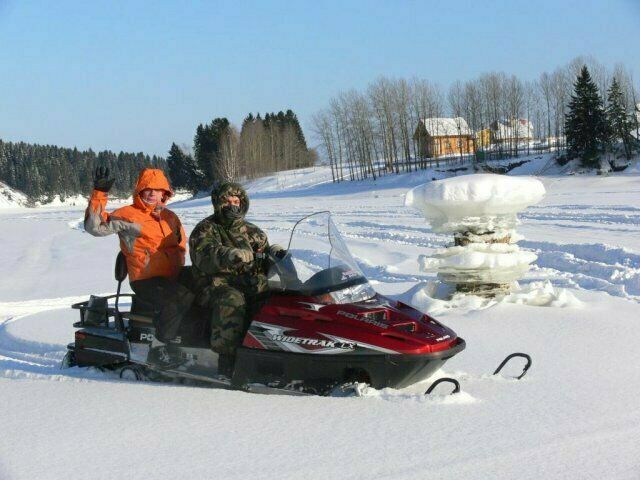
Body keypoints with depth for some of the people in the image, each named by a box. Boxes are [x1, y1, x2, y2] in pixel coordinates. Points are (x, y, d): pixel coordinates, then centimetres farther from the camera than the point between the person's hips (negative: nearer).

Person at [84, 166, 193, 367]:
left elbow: (181, 246, 28)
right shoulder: (127, 215, 2)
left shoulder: (170, 217, 18)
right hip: (146, 280, -6)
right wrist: (99, 194, -15)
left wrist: (179, 269, 11)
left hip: (173, 278, 6)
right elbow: (95, 226, -8)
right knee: (174, 298, -35)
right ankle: (160, 346, -25)